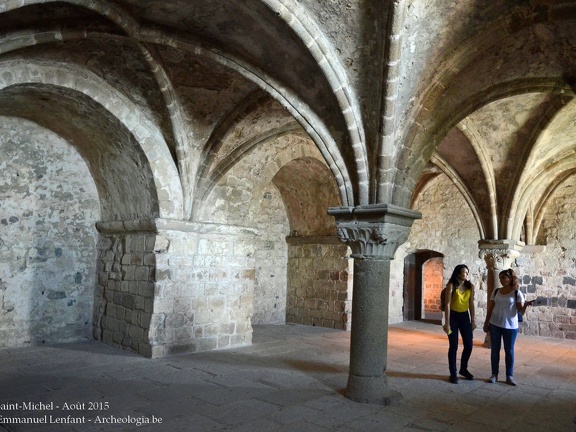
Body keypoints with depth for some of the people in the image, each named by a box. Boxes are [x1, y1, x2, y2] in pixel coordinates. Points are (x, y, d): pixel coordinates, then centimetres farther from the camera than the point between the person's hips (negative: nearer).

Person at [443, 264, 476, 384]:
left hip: (465, 317, 5)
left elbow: (471, 304, 7)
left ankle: (463, 369, 30)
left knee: (469, 345, 7)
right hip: (453, 316, -5)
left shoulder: (470, 286, 1)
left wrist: (472, 321, 6)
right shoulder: (451, 285, -14)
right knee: (453, 346, 0)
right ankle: (453, 373, 14)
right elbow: (447, 305, -15)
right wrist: (447, 323, -16)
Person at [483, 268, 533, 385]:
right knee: (494, 350, 7)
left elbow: (521, 311, -8)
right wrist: (486, 323, 8)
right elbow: (490, 309, 9)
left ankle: (509, 376, 16)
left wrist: (526, 305, -28)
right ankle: (494, 374, 16)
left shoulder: (517, 293, -5)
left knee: (509, 351, 5)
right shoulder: (496, 292, 4)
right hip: (495, 325, 3)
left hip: (510, 326, -3)